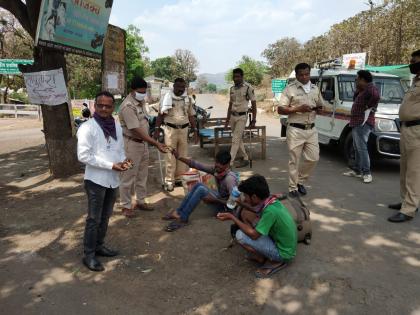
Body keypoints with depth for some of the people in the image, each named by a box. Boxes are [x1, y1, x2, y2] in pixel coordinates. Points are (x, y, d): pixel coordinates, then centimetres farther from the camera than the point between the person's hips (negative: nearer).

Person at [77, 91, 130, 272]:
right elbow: (83, 156, -18)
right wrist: (111, 165, -20)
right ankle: (89, 255, 14)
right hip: (96, 180, -6)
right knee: (94, 219, 2)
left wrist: (123, 161, -7)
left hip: (113, 179, 6)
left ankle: (99, 245, 34)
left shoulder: (117, 126, 7)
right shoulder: (87, 127, -13)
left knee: (105, 216, 17)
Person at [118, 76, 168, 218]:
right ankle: (126, 206, 15)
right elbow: (137, 130, -27)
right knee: (129, 176, 2)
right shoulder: (128, 106, -23)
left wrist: (150, 142, 17)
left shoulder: (141, 101, 6)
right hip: (132, 144, -9)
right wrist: (156, 144, -29)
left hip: (143, 143, 9)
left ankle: (140, 201, 30)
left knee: (142, 175, 16)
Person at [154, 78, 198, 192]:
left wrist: (195, 131, 6)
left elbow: (191, 116, 11)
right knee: (170, 156, -3)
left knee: (182, 155, 8)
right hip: (170, 129, -4)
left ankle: (179, 178, 20)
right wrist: (157, 129, -7)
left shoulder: (188, 99, 8)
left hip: (184, 129, 4)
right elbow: (161, 115, 0)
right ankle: (169, 181, 4)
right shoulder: (167, 98, -1)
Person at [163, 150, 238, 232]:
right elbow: (198, 165, -7)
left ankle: (183, 219, -18)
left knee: (201, 189, -25)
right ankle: (178, 212, -6)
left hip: (225, 206, -8)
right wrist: (179, 157, -13)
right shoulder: (216, 169, -6)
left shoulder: (230, 178, -28)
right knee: (198, 185, -7)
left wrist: (214, 200, -28)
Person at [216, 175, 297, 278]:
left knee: (240, 235, -18)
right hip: (278, 240, 8)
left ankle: (274, 262, -1)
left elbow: (253, 235, -25)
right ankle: (262, 254, 10)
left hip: (283, 253, -8)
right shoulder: (272, 201, -7)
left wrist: (232, 217, -19)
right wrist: (241, 203, -1)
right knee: (245, 214, 2)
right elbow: (259, 211, 14)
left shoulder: (270, 211, -32)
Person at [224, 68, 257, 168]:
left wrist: (253, 120, -8)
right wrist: (227, 119, 16)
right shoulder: (232, 89, 9)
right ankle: (245, 158, 25)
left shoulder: (248, 87, -8)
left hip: (241, 117, -6)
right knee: (238, 139, 12)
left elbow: (253, 104, -5)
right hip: (233, 116, 6)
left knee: (235, 140, -9)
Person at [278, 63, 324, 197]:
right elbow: (280, 110, -8)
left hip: (311, 130, 5)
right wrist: (298, 109, -18)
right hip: (295, 130, -5)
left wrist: (319, 109, 0)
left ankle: (300, 181, 26)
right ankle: (293, 187, 13)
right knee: (294, 160, 1)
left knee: (313, 158, 5)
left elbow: (320, 105, 25)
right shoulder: (290, 89, -3)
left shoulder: (315, 89, 14)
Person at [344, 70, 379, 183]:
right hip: (357, 123, 11)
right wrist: (358, 89, 16)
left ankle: (367, 173, -7)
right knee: (357, 148, 16)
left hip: (363, 124, -11)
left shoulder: (370, 88, -15)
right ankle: (357, 170, 25)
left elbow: (376, 96, -33)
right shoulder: (362, 90, 17)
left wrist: (368, 106, -21)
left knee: (362, 148, -11)